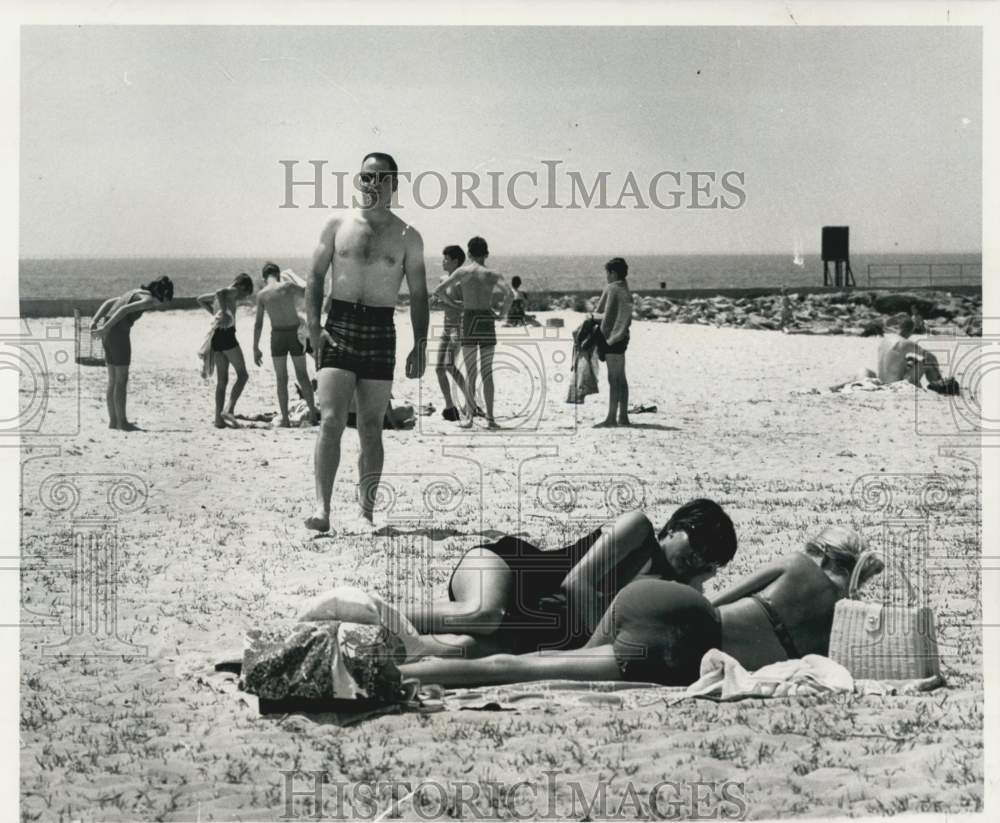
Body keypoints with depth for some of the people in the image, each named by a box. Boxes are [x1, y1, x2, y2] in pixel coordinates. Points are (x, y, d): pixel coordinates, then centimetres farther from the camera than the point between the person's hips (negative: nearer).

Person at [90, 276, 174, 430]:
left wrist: (94, 321, 10)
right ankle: (122, 422, 1)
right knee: (122, 380, -2)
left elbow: (108, 303, 20)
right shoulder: (149, 300, -7)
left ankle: (113, 420, 15)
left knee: (113, 380, 13)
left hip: (109, 333, 9)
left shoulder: (137, 293, 23)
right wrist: (106, 328, -24)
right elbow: (124, 310, -21)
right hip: (119, 333, -9)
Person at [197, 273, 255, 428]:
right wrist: (224, 314, -25)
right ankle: (229, 409, -19)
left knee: (222, 380, 10)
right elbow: (219, 293, -25)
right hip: (226, 333, -8)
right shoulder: (233, 292, -2)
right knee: (242, 375, -4)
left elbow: (200, 299, 38)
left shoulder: (224, 293, 23)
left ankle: (219, 418, 7)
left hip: (215, 336, 8)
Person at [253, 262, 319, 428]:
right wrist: (292, 277, 21)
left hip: (278, 335, -1)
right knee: (302, 375, 13)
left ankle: (285, 419, 3)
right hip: (295, 333, 1)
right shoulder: (288, 287, -6)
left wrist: (256, 348, 3)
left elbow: (258, 323, -3)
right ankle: (313, 412, 15)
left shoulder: (262, 294, -4)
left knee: (281, 378, 6)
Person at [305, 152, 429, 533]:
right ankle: (322, 508, -17)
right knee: (331, 420, -13)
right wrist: (314, 326, -4)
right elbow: (315, 277, 7)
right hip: (339, 328, -1)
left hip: (381, 333, 1)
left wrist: (420, 344, -1)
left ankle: (367, 512, 14)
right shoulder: (338, 225, 7)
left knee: (371, 429, 6)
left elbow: (418, 294, 7)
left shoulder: (407, 237, 6)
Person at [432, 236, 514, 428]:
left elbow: (438, 291, -1)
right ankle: (490, 417, 5)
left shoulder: (463, 271, 3)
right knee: (487, 372, 8)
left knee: (470, 372, 3)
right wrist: (502, 313, 5)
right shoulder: (492, 275, 6)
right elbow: (510, 294, -10)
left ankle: (469, 415, -2)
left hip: (469, 319, -1)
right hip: (487, 320, 1)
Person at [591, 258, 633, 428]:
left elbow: (608, 316, -16)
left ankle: (611, 417, -7)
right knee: (620, 378, 12)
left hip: (612, 337, -9)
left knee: (614, 378, -8)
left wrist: (594, 315, 0)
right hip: (622, 336, 9)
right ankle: (623, 416, 15)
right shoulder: (625, 290, 15)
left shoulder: (611, 289, -12)